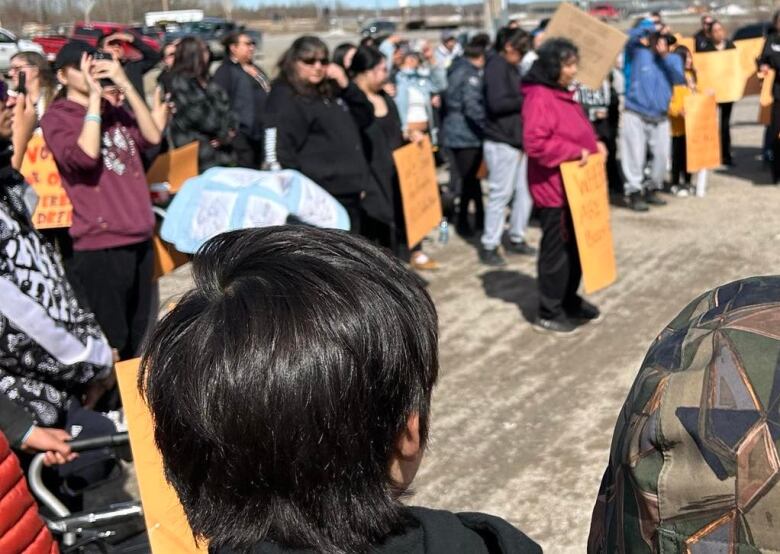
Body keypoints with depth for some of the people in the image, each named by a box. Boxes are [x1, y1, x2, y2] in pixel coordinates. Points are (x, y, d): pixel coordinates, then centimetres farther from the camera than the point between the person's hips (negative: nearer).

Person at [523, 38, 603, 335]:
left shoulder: (563, 94, 13)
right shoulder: (539, 98, -19)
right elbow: (535, 143, -29)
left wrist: (594, 144, 5)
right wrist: (575, 151, -24)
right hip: (553, 187, -10)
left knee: (575, 245, 17)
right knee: (557, 248, -1)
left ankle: (569, 300, 33)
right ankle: (548, 313, 10)